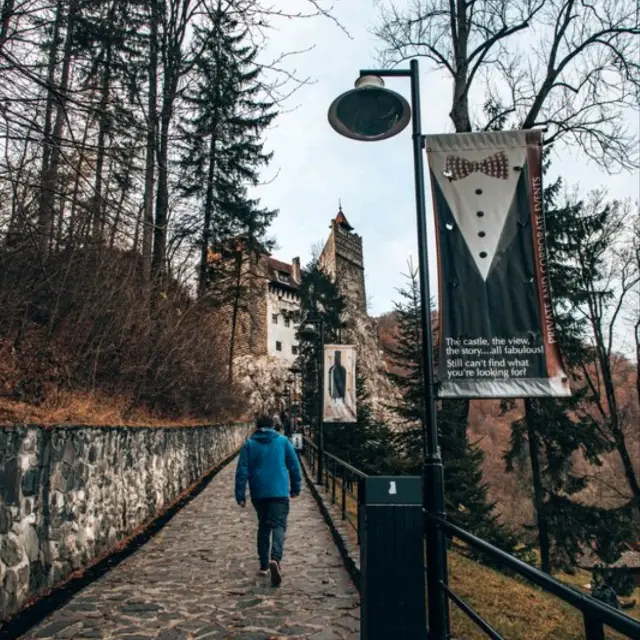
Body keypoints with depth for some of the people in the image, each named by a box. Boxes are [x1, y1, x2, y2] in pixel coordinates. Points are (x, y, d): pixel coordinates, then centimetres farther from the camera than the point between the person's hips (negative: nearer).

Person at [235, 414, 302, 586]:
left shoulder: (249, 444, 5)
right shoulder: (283, 441, 5)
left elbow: (242, 471, -1)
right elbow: (294, 466, 5)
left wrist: (240, 495, 2)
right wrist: (296, 488, 14)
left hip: (258, 493, 2)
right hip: (279, 491, -2)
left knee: (263, 526, 17)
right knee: (278, 525, -4)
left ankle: (264, 564, 21)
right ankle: (275, 559, -27)